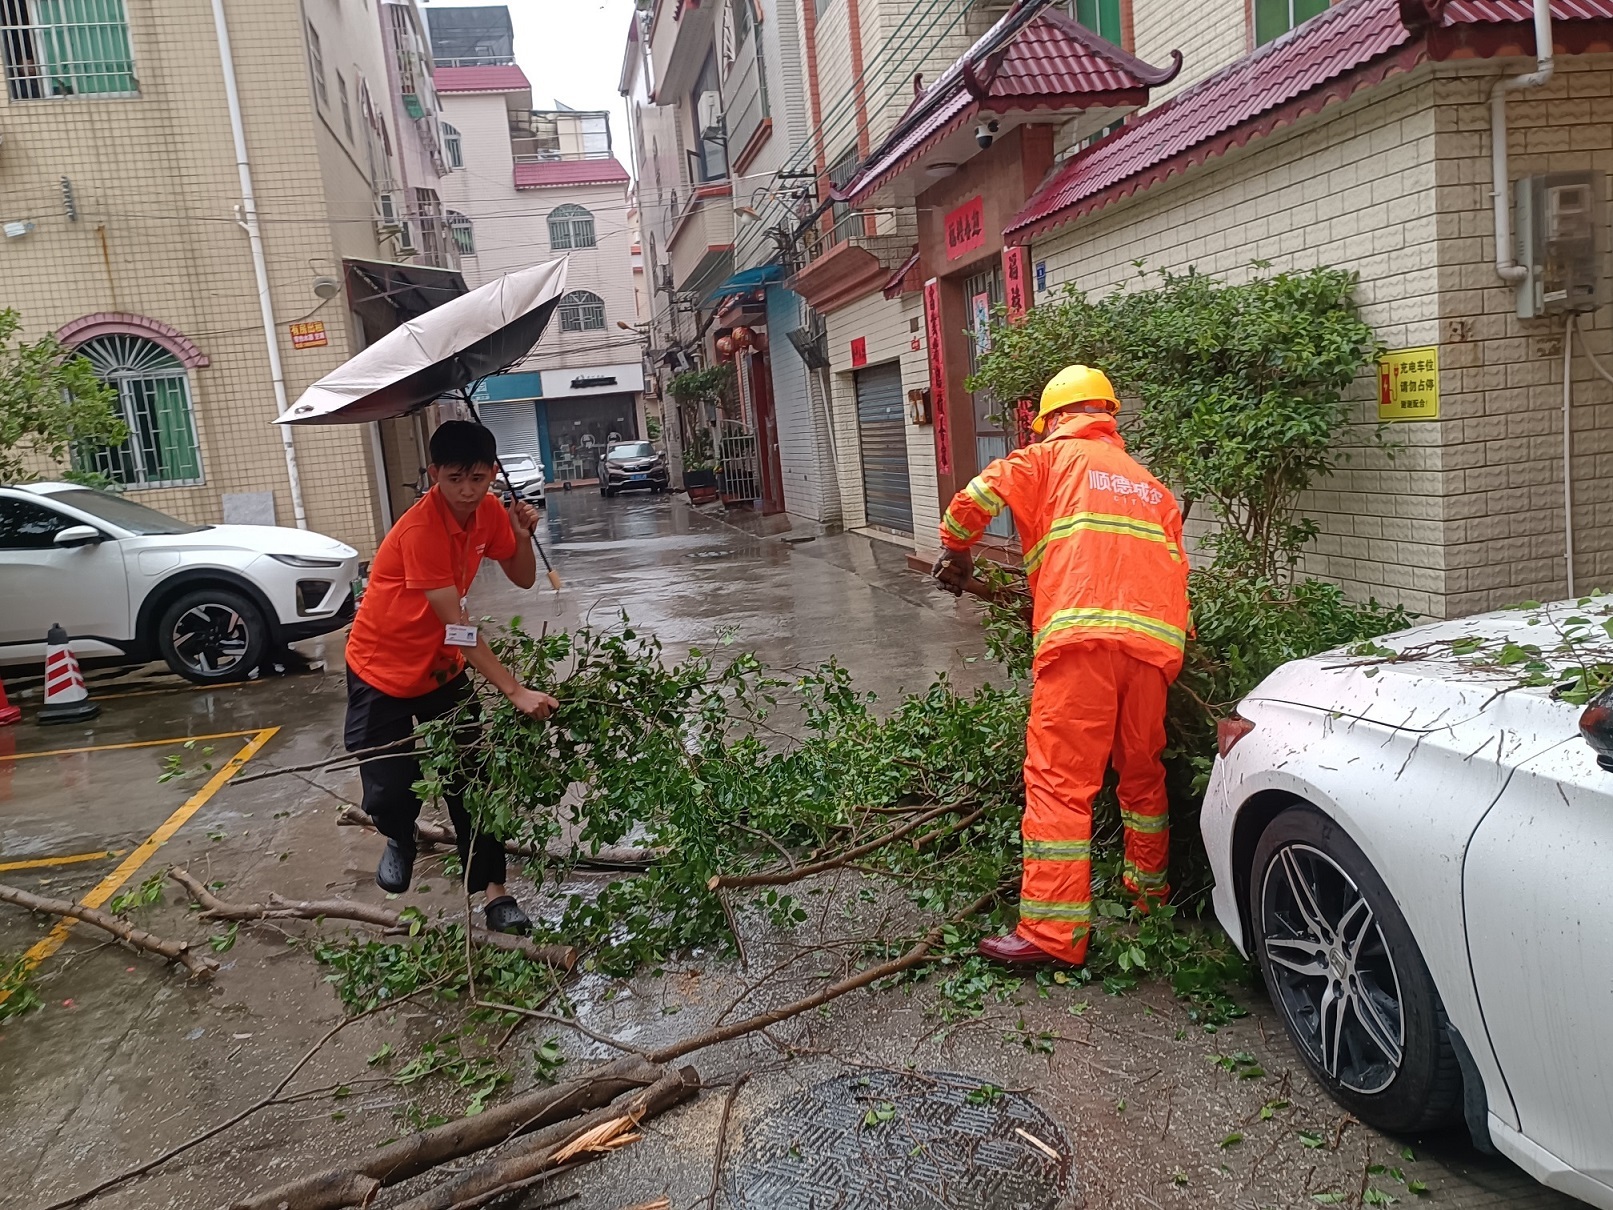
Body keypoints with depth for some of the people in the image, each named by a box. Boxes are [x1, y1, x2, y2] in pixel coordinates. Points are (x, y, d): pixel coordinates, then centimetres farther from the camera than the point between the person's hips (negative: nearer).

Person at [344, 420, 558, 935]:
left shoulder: (487, 512, -9)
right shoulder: (420, 530, -31)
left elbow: (523, 579, 3)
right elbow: (458, 626, -33)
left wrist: (522, 534, -18)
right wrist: (515, 691, -36)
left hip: (443, 667, 6)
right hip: (383, 670, -5)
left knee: (470, 779, 2)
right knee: (390, 793, -9)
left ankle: (492, 890, 12)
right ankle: (400, 839, 27)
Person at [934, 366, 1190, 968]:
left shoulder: (1052, 457, 15)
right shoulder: (1153, 487, 30)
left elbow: (975, 499, 1)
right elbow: (1173, 567, 22)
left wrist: (955, 554, 17)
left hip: (1082, 636, -6)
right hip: (1156, 641, 6)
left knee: (1059, 780, -6)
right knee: (1142, 769, 22)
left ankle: (1053, 932, -8)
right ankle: (1149, 887, 36)